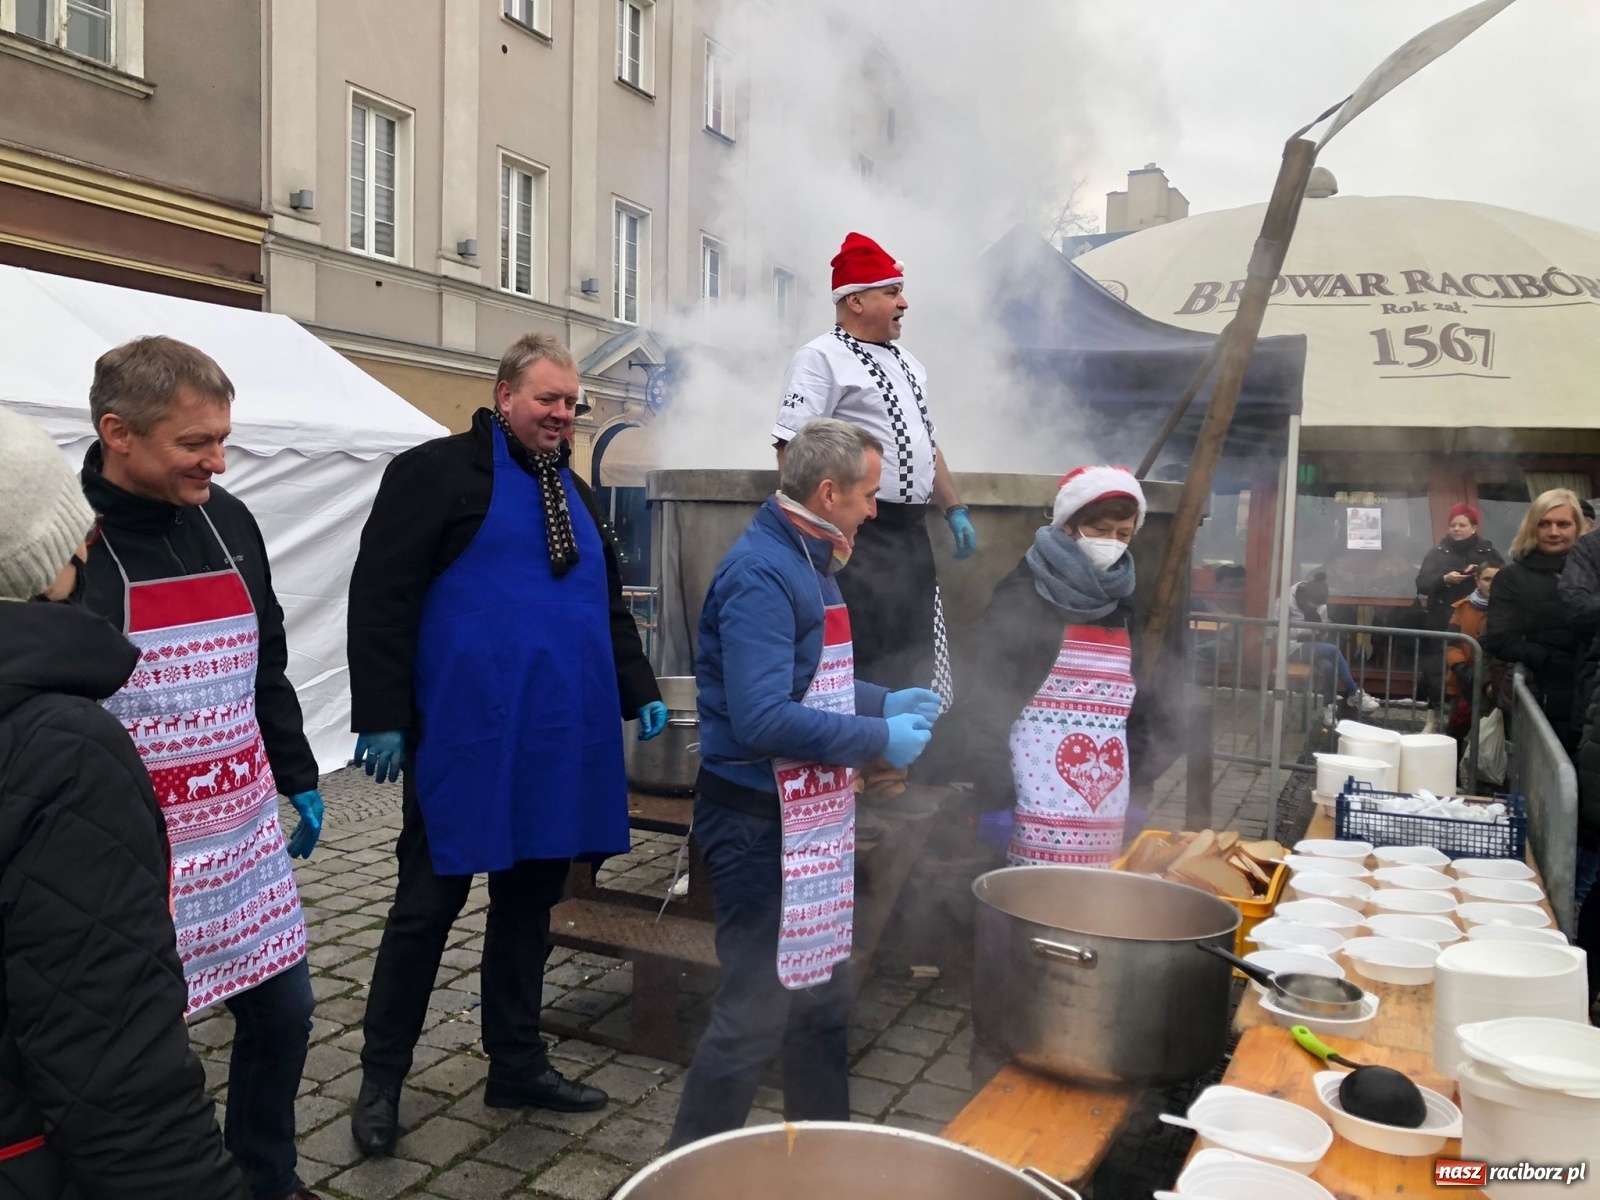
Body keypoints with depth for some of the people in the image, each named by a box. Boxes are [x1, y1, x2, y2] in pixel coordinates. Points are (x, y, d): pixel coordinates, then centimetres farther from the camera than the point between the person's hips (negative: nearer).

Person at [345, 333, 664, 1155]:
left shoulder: (572, 492, 18)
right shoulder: (435, 471, -4)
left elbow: (606, 603, 24)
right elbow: (380, 598, -10)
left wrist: (639, 691, 15)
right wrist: (382, 717, -15)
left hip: (559, 741, 7)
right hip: (465, 739, -6)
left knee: (530, 901, 15)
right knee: (430, 904, 4)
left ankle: (517, 1064, 30)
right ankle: (382, 1079, 22)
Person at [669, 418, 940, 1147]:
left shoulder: (809, 564, 10)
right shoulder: (761, 575, -22)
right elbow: (763, 720, -31)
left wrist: (886, 702, 11)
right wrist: (880, 740, -22)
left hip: (810, 818, 10)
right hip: (759, 820, -10)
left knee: (822, 993, 21)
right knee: (756, 1010, 1)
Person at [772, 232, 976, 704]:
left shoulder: (905, 362, 19)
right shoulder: (821, 358, -8)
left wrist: (955, 510, 20)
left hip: (912, 533, 9)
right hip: (858, 536, -8)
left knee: (915, 656, 14)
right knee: (864, 658, -7)